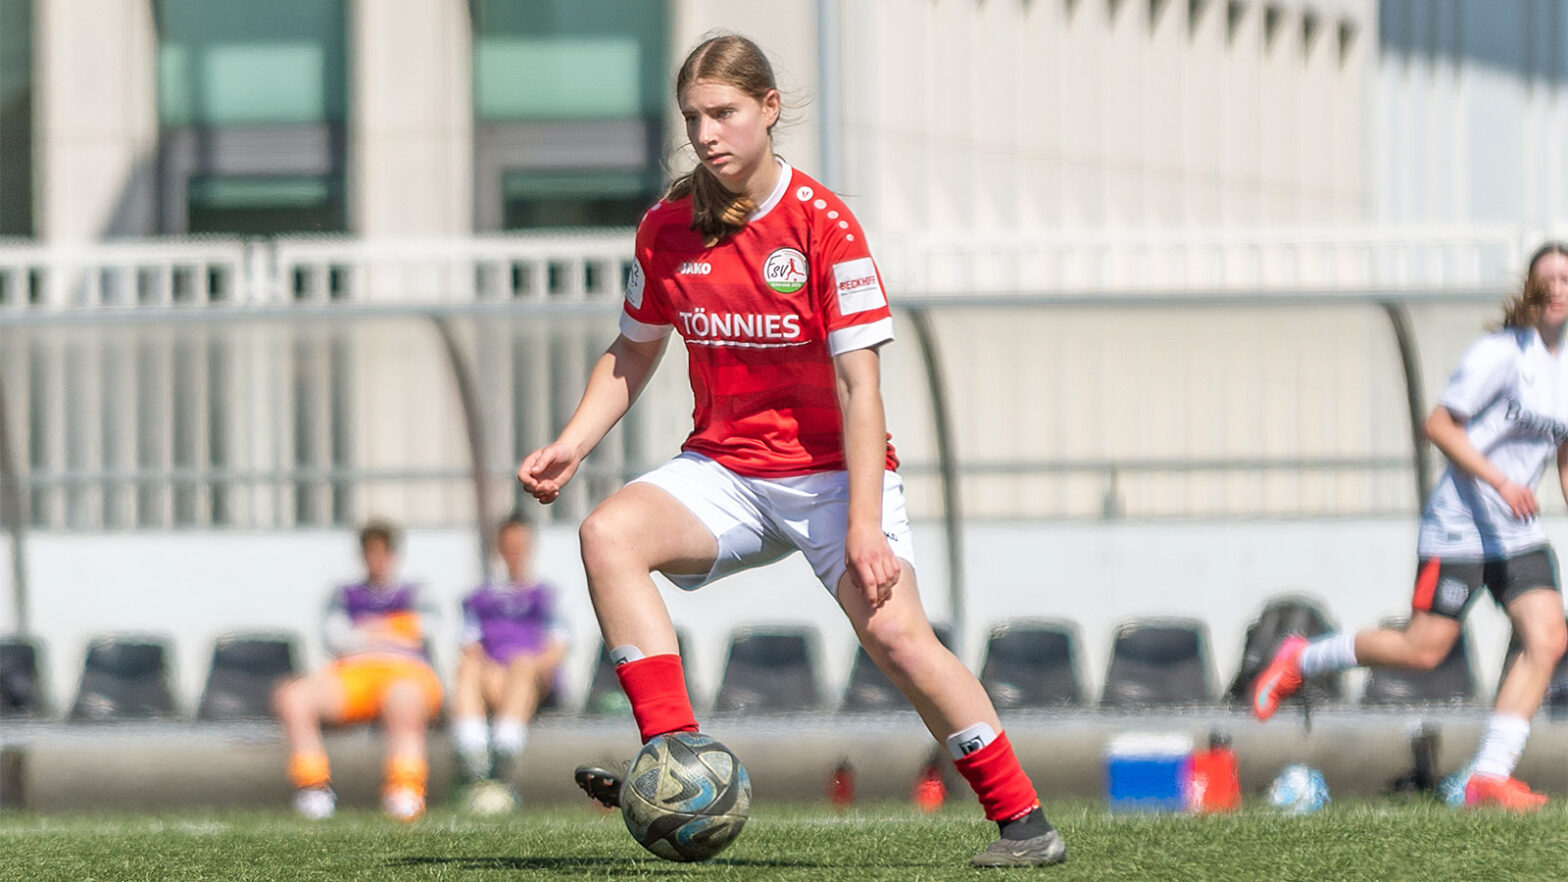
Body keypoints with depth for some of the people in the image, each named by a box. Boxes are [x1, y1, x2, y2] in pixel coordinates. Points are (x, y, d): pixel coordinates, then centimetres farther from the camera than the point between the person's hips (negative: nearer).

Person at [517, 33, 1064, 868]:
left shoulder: (822, 224, -13)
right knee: (608, 533, -24)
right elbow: (633, 352, 16)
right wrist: (570, 445, 0)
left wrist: (864, 525, -22)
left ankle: (1023, 820, -9)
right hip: (724, 469, 4)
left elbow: (858, 382, -16)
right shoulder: (666, 228, 0)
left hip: (830, 468, -4)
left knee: (893, 630, -22)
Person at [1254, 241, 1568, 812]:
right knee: (1423, 649, -7)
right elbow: (1439, 425, -14)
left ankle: (1489, 776, -11)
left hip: (1518, 532, 7)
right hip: (1459, 525, -7)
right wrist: (1499, 481, -22)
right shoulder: (1501, 354, -12)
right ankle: (1301, 661, 17)